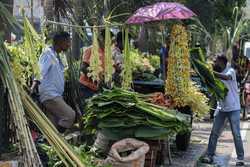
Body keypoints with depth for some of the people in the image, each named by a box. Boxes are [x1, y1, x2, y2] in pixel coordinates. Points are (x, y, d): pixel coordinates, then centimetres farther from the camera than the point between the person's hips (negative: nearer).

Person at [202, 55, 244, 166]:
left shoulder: (230, 71, -10)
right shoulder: (217, 75, 7)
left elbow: (226, 77, -34)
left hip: (233, 108, -6)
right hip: (222, 108, 6)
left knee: (236, 134, -2)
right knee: (214, 133, 4)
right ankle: (209, 156, 9)